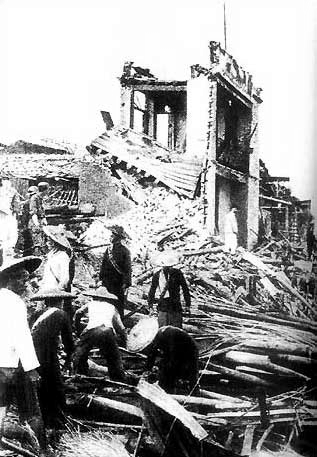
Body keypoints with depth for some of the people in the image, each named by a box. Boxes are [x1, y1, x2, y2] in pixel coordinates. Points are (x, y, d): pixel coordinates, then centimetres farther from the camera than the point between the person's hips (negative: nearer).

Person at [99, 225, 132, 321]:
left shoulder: (124, 251, -6)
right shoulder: (108, 249, 10)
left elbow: (128, 269, -9)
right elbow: (103, 266, 15)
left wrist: (126, 284, -15)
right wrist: (101, 279, 9)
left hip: (119, 284, -5)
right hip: (107, 283, 5)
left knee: (119, 308, 1)